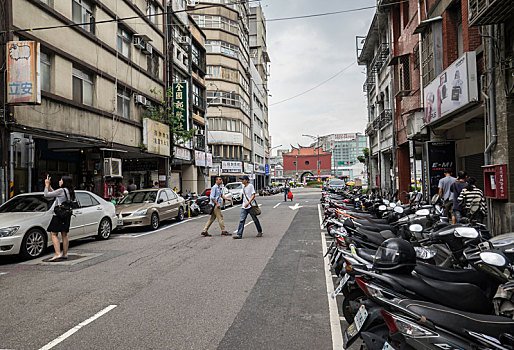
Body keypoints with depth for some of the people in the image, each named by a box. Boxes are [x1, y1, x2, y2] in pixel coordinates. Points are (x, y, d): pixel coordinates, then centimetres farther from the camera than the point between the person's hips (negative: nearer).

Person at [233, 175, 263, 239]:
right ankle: (239, 234, -7)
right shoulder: (243, 187, 14)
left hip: (251, 206, -6)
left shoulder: (250, 186, -7)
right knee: (241, 220, -4)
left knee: (255, 219, 7)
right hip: (244, 206, 6)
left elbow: (253, 195, -13)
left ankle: (260, 232, 24)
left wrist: (248, 203, -21)